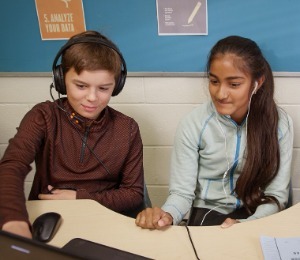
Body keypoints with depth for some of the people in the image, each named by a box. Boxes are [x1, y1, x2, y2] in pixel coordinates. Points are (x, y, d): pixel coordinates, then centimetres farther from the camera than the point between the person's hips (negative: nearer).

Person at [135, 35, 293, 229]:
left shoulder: (280, 123, -9)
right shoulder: (193, 124, -12)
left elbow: (277, 194, -6)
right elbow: (182, 192, -10)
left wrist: (246, 225, -25)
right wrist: (167, 215, -33)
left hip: (260, 218, 1)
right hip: (208, 215, -1)